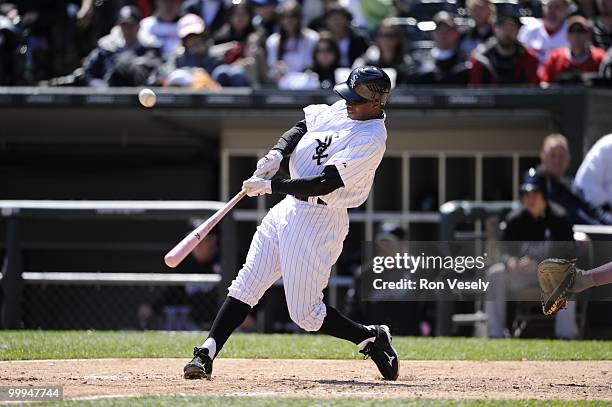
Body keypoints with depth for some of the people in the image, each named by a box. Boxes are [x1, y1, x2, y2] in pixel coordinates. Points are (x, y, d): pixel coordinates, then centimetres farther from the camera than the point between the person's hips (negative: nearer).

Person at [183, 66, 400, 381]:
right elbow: (303, 126, 21)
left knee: (305, 314, -3)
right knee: (246, 285, 1)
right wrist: (277, 153, 1)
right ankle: (206, 354, -1)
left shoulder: (371, 139, -20)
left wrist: (270, 186, -20)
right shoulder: (342, 109, 6)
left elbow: (324, 183, -25)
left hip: (319, 221, -8)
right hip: (289, 208, 8)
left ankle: (372, 338, 17)